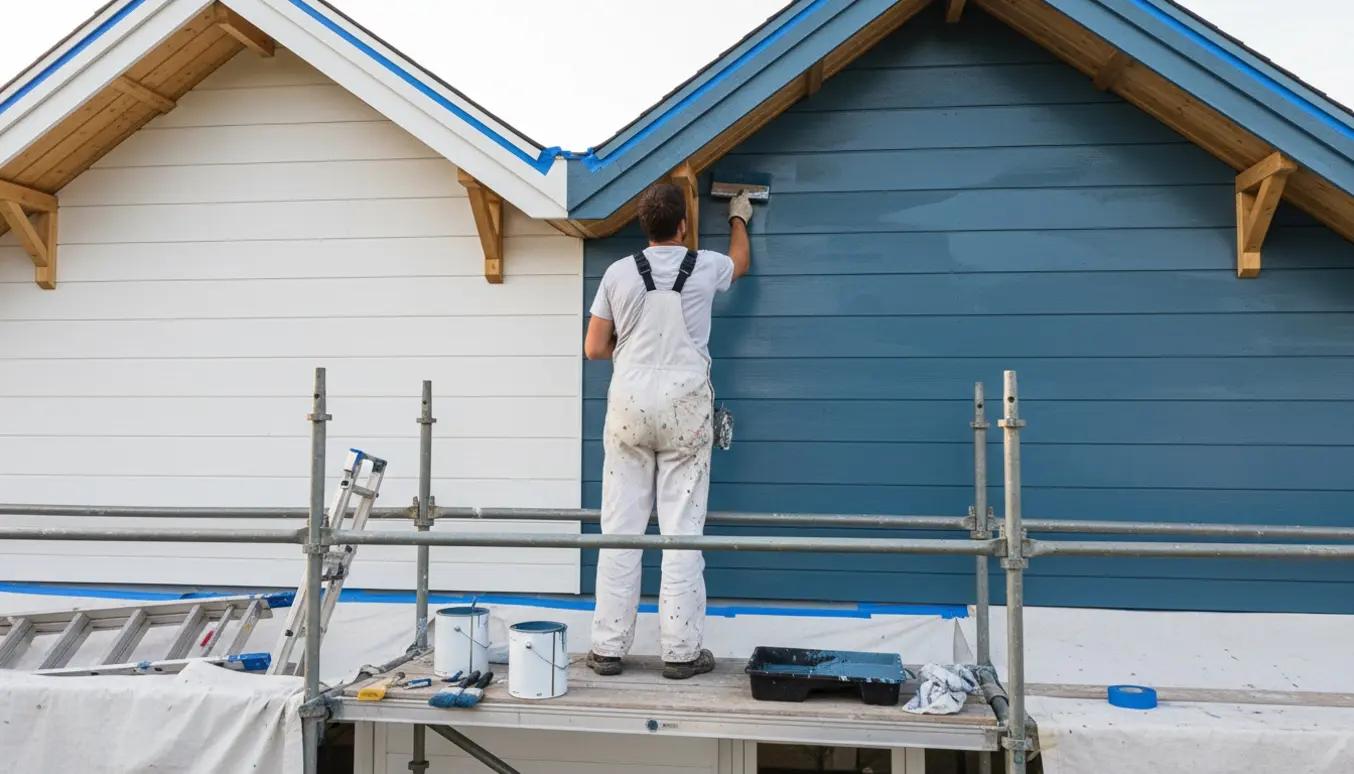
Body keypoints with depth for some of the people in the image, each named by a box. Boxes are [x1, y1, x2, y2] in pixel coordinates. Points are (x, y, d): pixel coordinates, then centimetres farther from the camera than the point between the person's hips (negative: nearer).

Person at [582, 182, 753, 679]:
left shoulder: (619, 272, 2)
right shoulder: (706, 267, 1)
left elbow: (594, 348, 5)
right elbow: (740, 260, 27)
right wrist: (739, 217, 44)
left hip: (628, 405, 1)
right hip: (685, 405, -1)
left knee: (621, 530, 5)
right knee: (682, 531, 2)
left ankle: (608, 647, 11)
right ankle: (681, 651, 7)